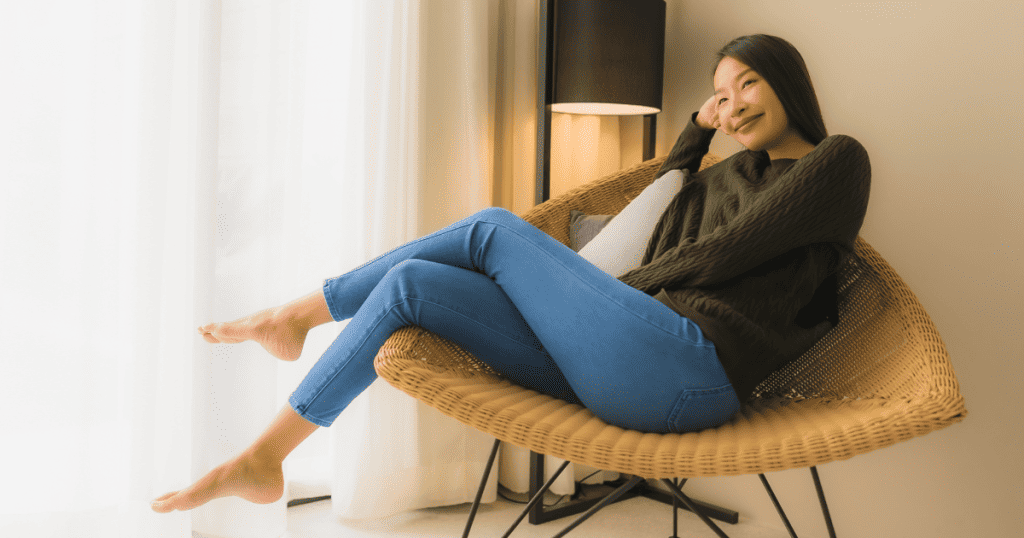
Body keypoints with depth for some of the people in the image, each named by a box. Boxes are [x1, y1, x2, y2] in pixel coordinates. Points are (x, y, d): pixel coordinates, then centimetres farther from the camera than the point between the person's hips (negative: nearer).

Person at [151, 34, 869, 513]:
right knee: (411, 283, -6)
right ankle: (261, 461, 3)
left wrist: (626, 287, 7)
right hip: (618, 375, 8)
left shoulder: (836, 161, 6)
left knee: (494, 231, -14)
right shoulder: (723, 175, 29)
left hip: (693, 366, -8)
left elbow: (726, 252, -3)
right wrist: (698, 128, 32)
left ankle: (299, 313, 4)